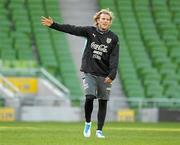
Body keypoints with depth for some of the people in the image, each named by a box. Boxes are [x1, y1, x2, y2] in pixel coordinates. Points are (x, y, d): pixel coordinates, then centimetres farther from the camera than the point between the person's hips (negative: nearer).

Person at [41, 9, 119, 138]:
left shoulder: (113, 38, 0)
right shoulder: (90, 31, 1)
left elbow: (114, 58, -6)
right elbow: (71, 29, -4)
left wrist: (112, 75, -18)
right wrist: (53, 25, -13)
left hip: (105, 75, 1)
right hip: (89, 72, -1)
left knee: (103, 102, 3)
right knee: (89, 97, -16)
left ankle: (99, 130, 14)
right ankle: (88, 123, 8)